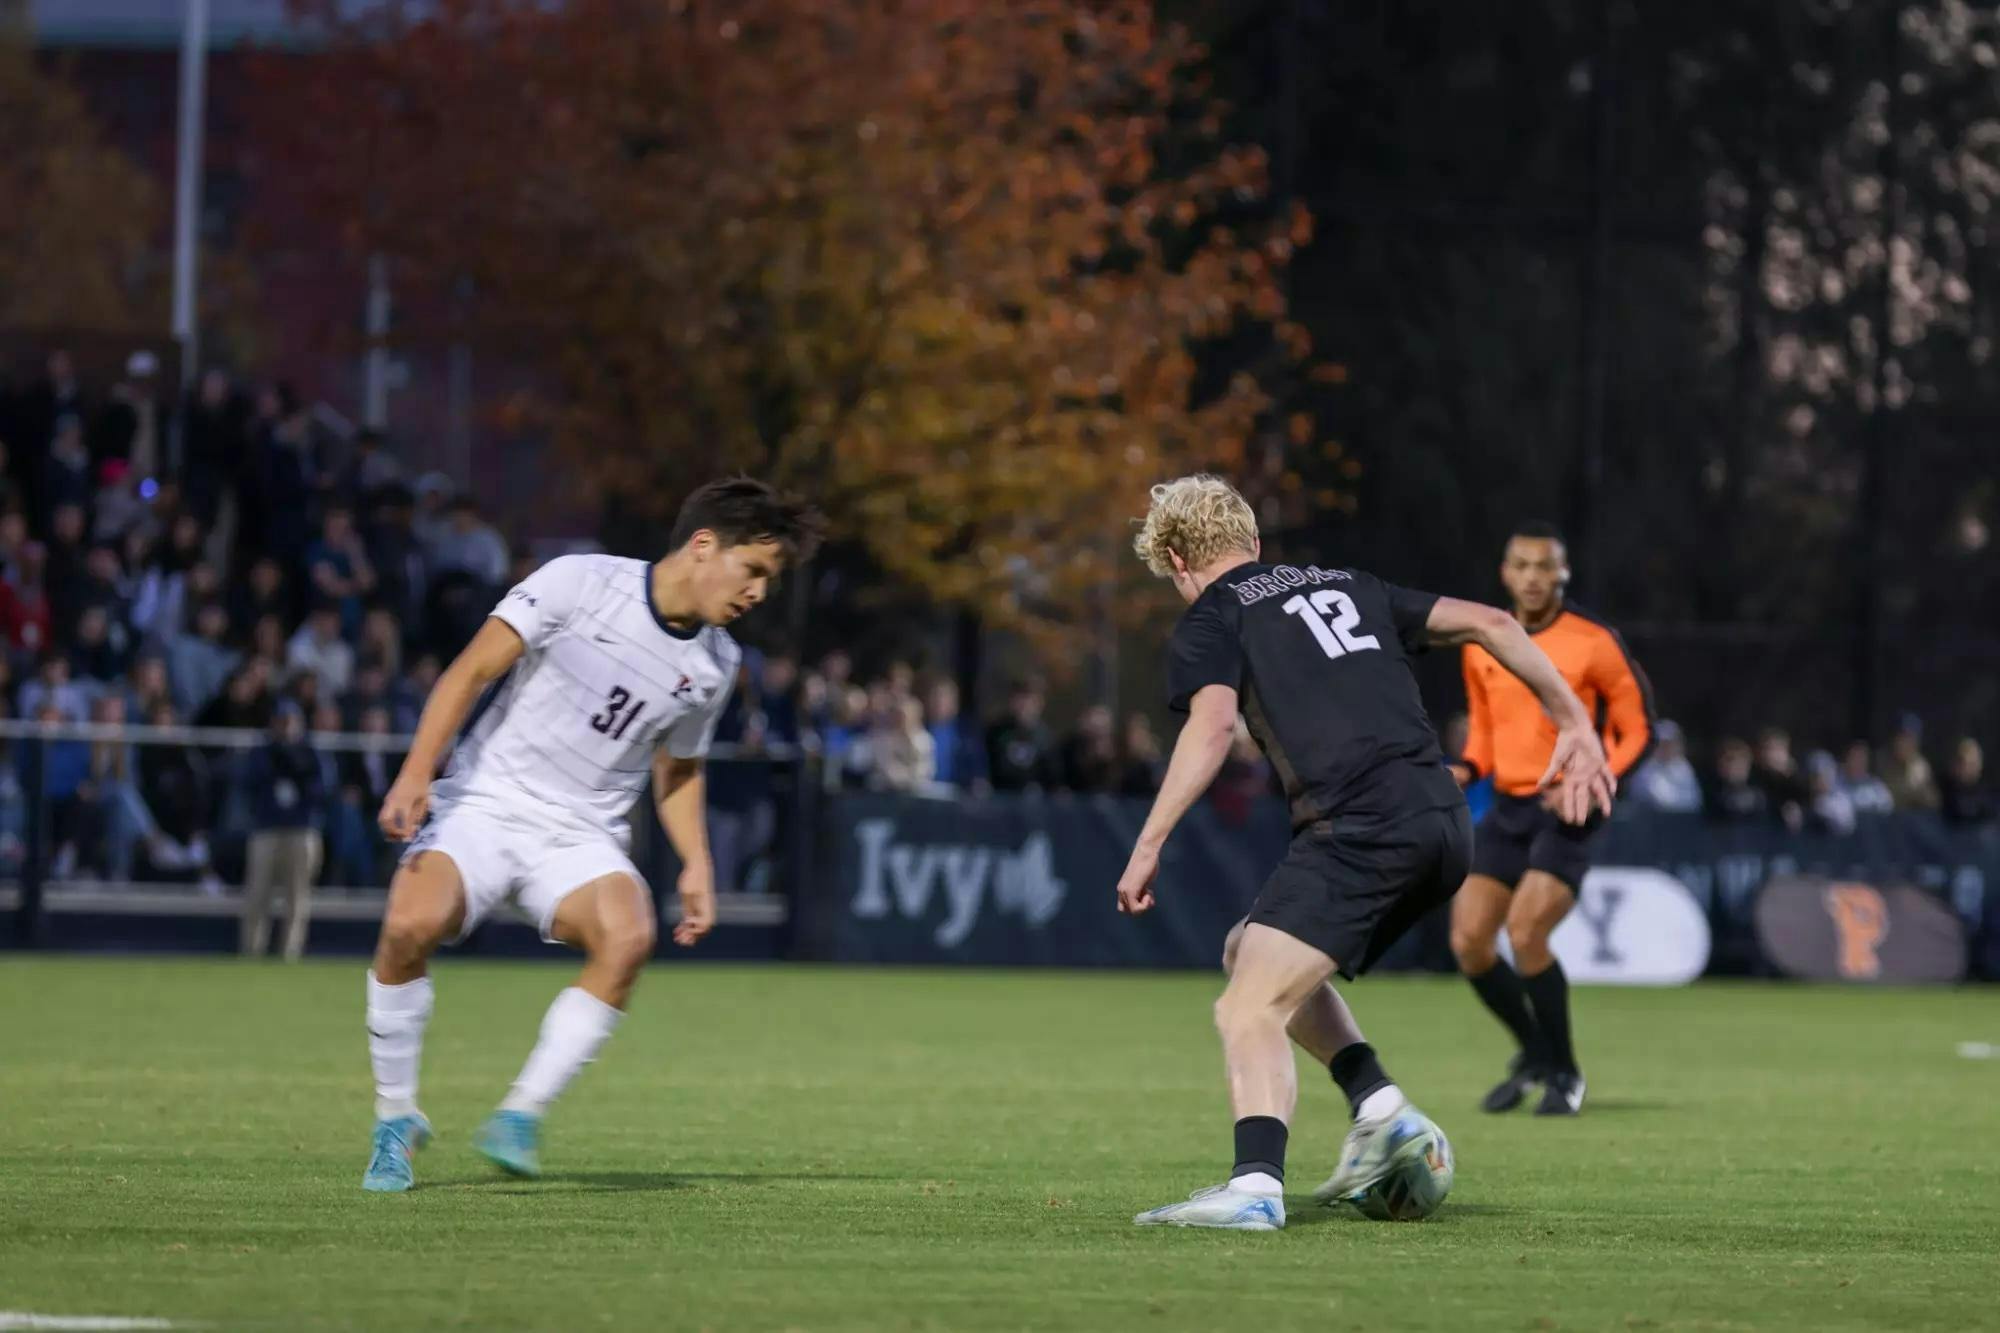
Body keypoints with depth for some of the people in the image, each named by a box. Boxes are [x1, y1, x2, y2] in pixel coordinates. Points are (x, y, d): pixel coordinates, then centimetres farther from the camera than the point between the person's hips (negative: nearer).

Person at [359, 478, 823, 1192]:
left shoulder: (715, 665, 8)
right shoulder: (580, 583, -9)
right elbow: (472, 671, -10)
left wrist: (696, 865, 12)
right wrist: (415, 774, -20)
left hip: (580, 837, 4)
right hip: (483, 804, -4)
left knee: (628, 938, -30)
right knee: (411, 924, -31)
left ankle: (520, 1118, -17)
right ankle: (395, 1119, -9)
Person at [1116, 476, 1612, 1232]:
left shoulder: (1211, 620, 8)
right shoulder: (1348, 588, 27)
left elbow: (1212, 723, -12)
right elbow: (1488, 623, 22)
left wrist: (1150, 844, -14)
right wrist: (1572, 723, 24)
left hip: (1360, 825, -7)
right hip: (1443, 824, 7)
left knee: (1249, 1013, -13)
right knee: (1252, 955, 24)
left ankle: (1256, 1185, -33)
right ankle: (1381, 1109, 12)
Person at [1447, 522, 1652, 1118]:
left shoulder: (1593, 643, -8)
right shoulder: (1481, 644, 8)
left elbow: (1637, 728, -3)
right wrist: (1467, 769, 2)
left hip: (1567, 813, -6)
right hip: (1508, 806, 6)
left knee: (1525, 931, -21)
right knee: (1469, 941, -4)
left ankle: (1563, 1074, -2)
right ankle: (1533, 1052, 21)